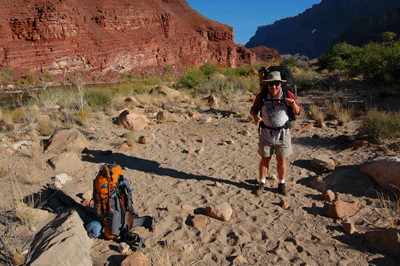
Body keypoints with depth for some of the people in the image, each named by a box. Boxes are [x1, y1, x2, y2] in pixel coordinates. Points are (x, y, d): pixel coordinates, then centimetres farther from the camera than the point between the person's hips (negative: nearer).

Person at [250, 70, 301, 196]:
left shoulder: (288, 95, -5)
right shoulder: (261, 96, -5)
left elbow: (297, 112, 2)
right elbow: (253, 109, 7)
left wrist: (293, 104, -20)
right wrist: (255, 116, -16)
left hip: (282, 133, 0)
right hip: (266, 133, 0)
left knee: (281, 160, 8)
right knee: (265, 159, 7)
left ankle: (282, 184, 28)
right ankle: (261, 183, 24)